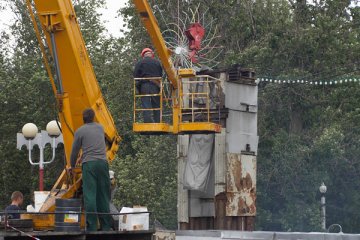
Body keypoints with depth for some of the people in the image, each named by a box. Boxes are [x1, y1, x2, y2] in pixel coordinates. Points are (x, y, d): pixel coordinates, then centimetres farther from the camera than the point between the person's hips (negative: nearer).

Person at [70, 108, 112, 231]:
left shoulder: (80, 131, 4)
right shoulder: (100, 128, 16)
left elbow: (74, 151, 8)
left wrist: (72, 166, 24)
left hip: (89, 164, -3)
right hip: (103, 162, 4)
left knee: (90, 196, -6)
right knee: (103, 195, 8)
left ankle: (92, 227, -12)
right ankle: (106, 226, 8)